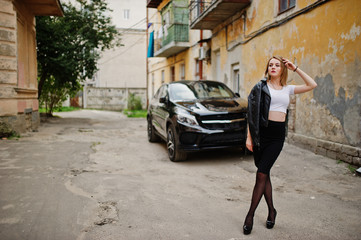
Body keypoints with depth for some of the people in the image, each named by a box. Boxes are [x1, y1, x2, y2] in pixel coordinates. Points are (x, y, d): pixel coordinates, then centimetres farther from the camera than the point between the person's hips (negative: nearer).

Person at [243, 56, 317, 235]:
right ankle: (271, 210, 23)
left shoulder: (287, 89, 15)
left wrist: (295, 69, 11)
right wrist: (249, 137, -6)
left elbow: (312, 85, 15)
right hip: (261, 132, -1)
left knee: (261, 174, -5)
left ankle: (250, 215, 4)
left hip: (278, 135, 1)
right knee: (264, 174, 5)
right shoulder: (261, 87, 4)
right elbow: (252, 113, 0)